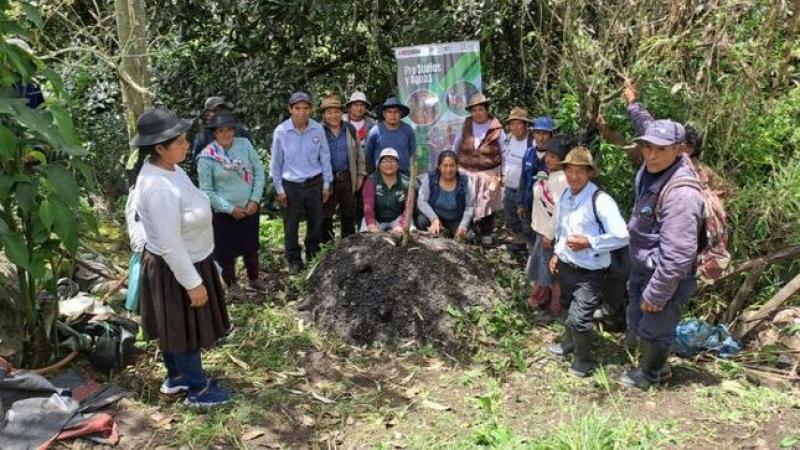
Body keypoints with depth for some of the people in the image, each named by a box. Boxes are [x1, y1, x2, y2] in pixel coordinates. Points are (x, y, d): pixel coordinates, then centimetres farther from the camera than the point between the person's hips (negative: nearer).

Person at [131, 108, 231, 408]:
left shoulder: (168, 168, -2)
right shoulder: (160, 189, -33)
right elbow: (171, 246, -29)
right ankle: (198, 391, 28)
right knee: (186, 330, 9)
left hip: (183, 262, 9)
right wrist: (193, 283, -21)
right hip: (175, 268, -9)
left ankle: (176, 377, 44)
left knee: (174, 327, 24)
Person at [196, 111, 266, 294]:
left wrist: (255, 200, -10)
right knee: (226, 250, 12)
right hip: (224, 213, -3)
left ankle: (254, 279, 42)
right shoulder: (206, 157, -16)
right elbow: (207, 190, -12)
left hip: (250, 208, 3)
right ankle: (231, 283, 36)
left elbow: (259, 171, -3)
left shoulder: (244, 144, -9)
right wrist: (230, 209, -14)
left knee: (251, 246, 20)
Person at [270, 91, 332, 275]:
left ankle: (314, 254, 35)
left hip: (314, 183, 2)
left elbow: (325, 158, 3)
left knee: (316, 221, 14)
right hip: (291, 185, -1)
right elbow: (276, 162, -3)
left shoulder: (318, 129, -7)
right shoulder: (281, 131, -11)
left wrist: (326, 184, 4)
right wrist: (279, 189, -1)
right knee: (291, 225, 8)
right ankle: (294, 260, 25)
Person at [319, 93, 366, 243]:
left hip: (347, 178, 4)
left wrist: (360, 175, 8)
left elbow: (359, 154, 12)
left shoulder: (350, 129, 7)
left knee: (349, 214, 14)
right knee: (325, 215, 4)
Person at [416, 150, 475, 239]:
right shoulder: (429, 178, -13)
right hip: (433, 216, 0)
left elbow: (470, 207, -8)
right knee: (422, 221, -30)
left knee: (460, 238, -24)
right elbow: (421, 201, -14)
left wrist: (463, 226, -21)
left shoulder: (465, 182, -13)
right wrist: (434, 218, -30)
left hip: (455, 221, 0)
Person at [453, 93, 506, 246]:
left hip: (488, 174, -2)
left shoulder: (496, 129, -7)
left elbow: (505, 152, 0)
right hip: (466, 172, 2)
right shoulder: (466, 126, 0)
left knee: (487, 204, 6)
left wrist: (504, 173, -1)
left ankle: (486, 233, 20)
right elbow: (456, 146, 14)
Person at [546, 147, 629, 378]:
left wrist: (589, 243, -26)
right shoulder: (565, 196, 1)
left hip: (589, 273, -7)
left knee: (578, 318, -7)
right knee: (568, 310, 27)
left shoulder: (601, 201, -24)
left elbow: (622, 236, -26)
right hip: (566, 266, 7)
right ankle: (568, 342, 52)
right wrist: (557, 253, 11)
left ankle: (583, 360, 19)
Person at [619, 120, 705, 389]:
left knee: (655, 329, 12)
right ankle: (657, 367, 48)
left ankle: (650, 373, 39)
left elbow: (677, 256, -30)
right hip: (643, 269, 9)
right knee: (637, 323, 23)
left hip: (667, 277, -9)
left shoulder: (681, 194, -32)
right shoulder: (649, 174, -4)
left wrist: (656, 294, -22)